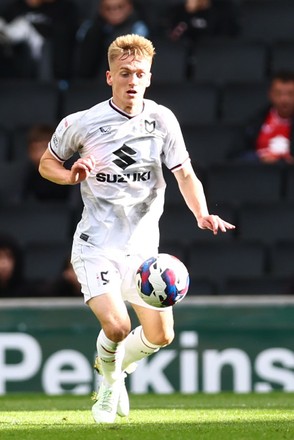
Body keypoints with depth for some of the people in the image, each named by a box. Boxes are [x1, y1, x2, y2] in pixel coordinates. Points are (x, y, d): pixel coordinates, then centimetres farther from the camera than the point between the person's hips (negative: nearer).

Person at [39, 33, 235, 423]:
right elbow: (47, 163, 6)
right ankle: (109, 384, 12)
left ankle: (118, 368, 35)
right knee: (116, 326, -21)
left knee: (161, 334, 2)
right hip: (96, 245, -4)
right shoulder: (81, 123, -9)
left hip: (143, 246, 4)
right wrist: (73, 175, -16)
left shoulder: (162, 120, -4)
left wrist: (202, 214, -22)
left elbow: (185, 175, -4)